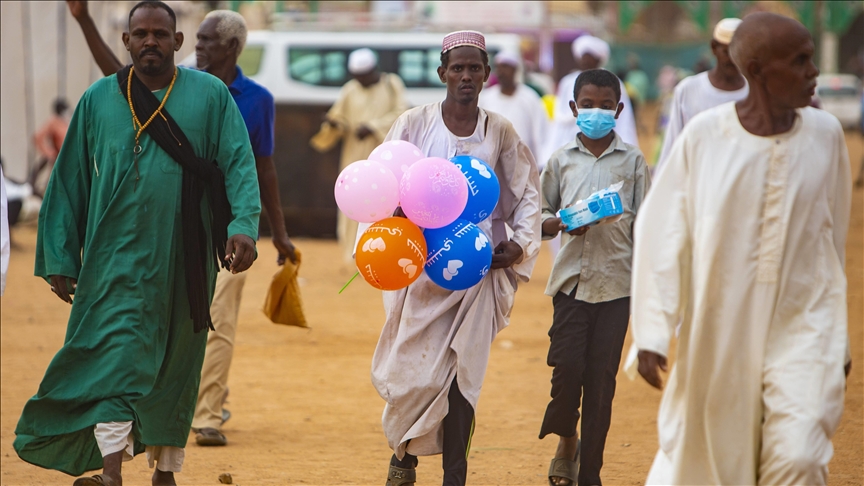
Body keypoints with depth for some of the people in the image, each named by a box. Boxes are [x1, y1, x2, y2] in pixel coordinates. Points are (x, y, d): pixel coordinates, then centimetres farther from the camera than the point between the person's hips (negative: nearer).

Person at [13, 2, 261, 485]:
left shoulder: (211, 96, 2)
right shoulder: (98, 101, 5)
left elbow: (240, 164, -5)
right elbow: (69, 182, 7)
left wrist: (244, 225, -21)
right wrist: (60, 258, 2)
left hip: (183, 260, 1)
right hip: (117, 258, -1)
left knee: (175, 366, 10)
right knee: (116, 355, -13)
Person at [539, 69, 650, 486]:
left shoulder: (632, 160, 6)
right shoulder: (562, 160, 9)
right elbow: (542, 216, 14)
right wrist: (559, 223, -9)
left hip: (616, 281, -1)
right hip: (572, 276, 1)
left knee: (601, 376, 0)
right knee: (567, 365, -11)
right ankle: (566, 440, 17)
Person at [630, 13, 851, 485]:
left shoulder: (824, 135, -3)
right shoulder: (704, 136, -10)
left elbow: (832, 234, 8)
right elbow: (660, 232, -5)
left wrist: (837, 339, 15)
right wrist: (652, 333, -8)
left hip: (802, 328, 1)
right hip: (718, 334, -1)